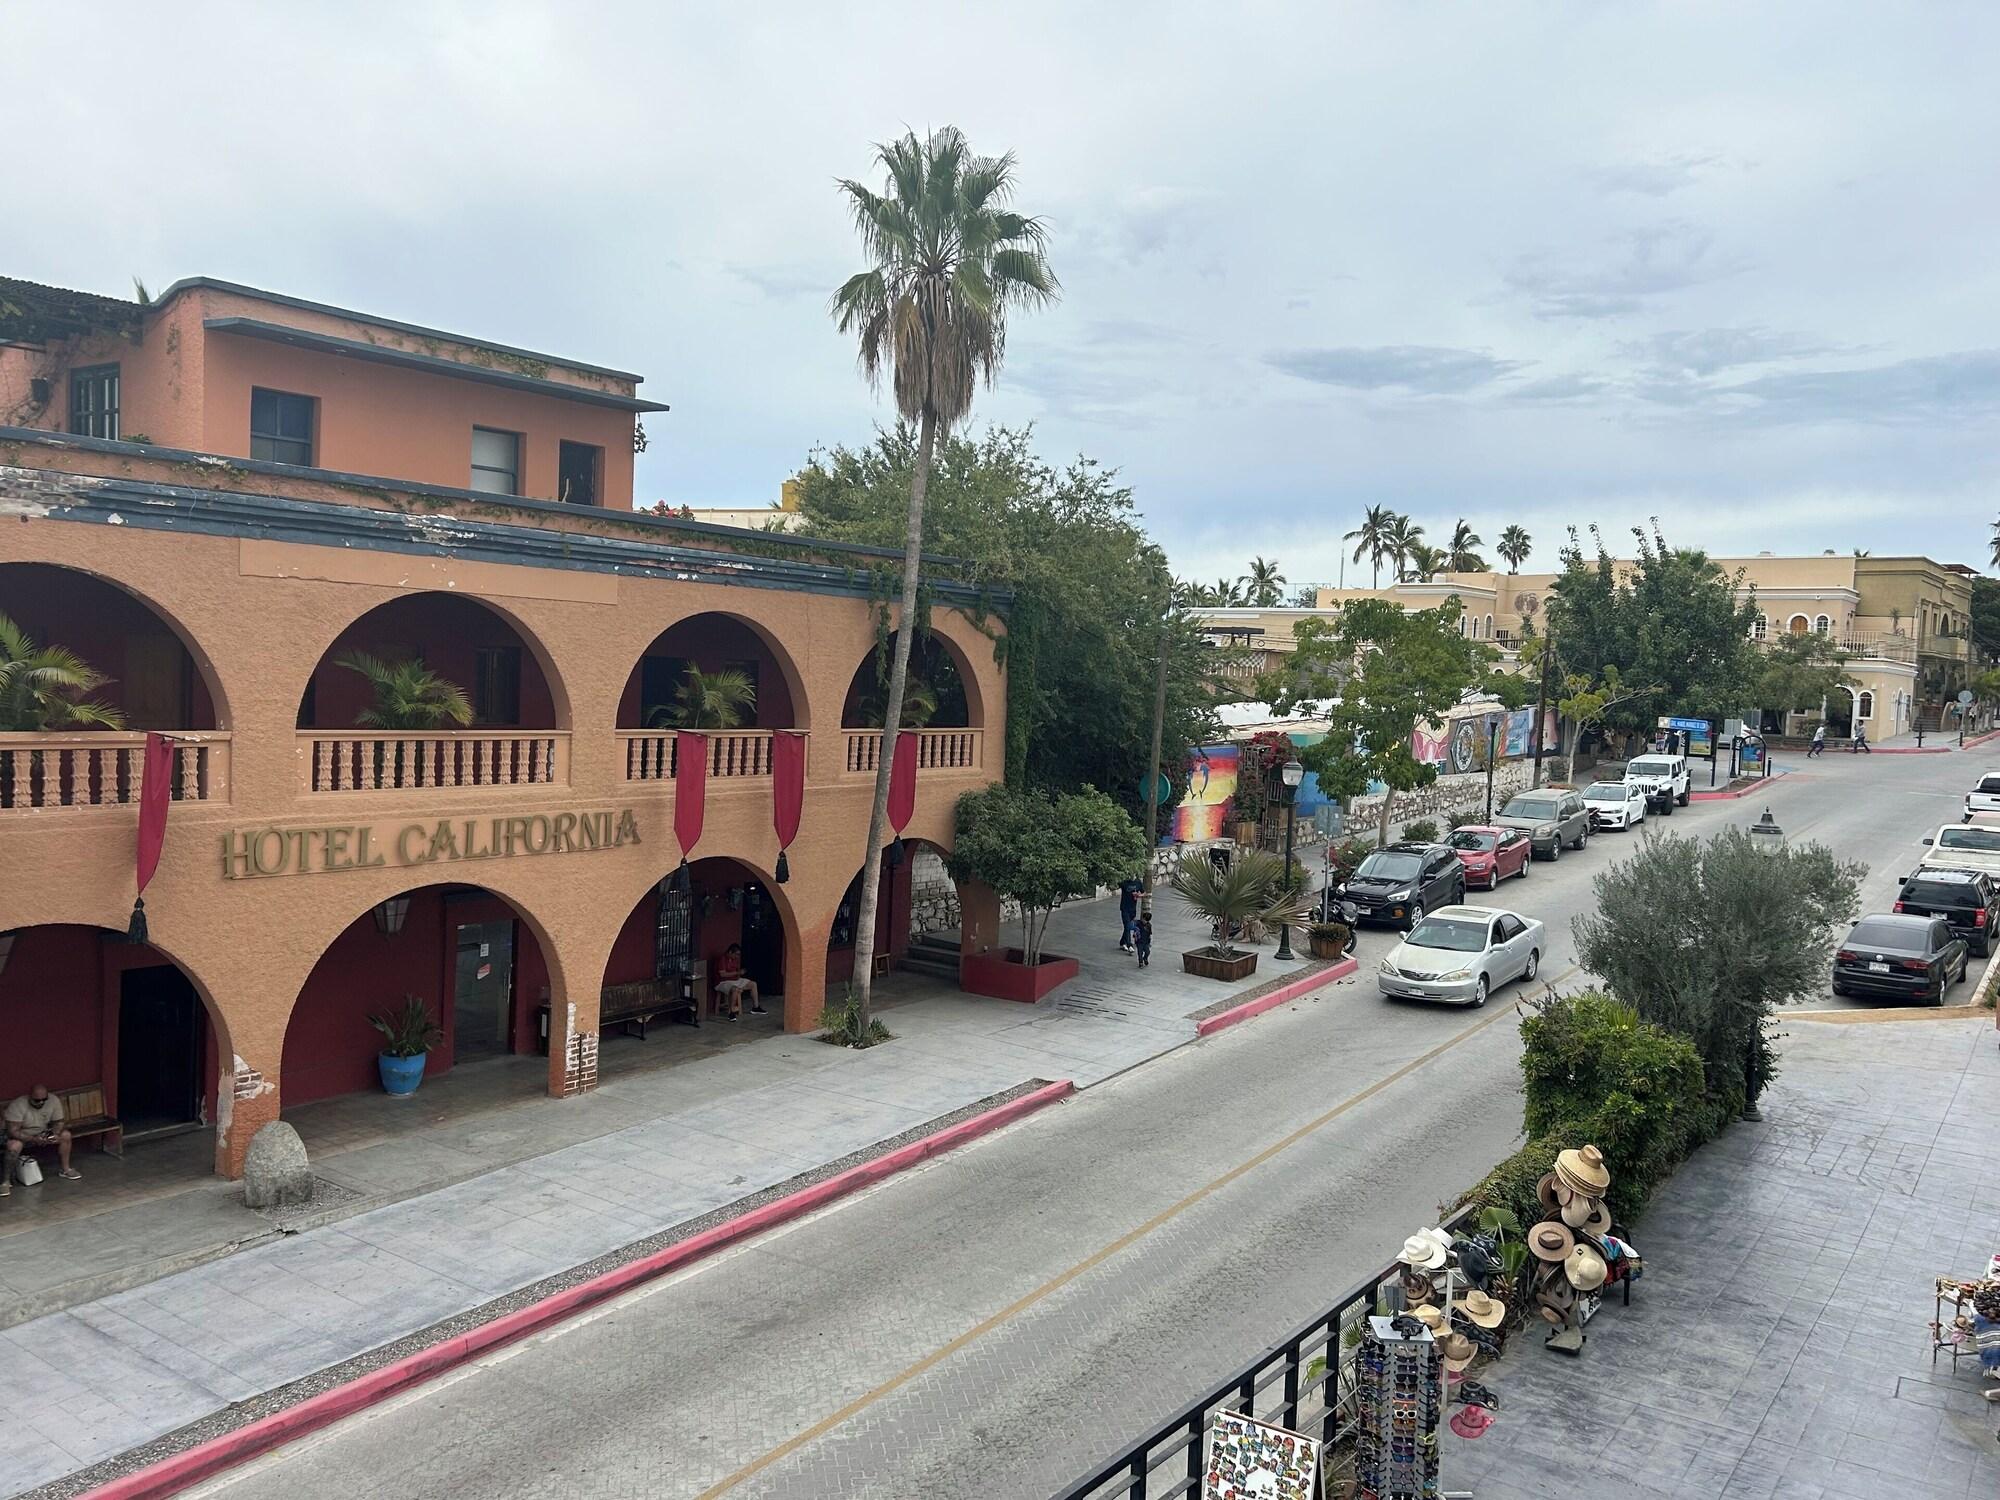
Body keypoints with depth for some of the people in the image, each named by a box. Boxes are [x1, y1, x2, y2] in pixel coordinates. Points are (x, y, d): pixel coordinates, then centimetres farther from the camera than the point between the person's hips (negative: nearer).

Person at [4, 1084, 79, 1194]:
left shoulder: (54, 1101, -17)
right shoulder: (17, 1106, -29)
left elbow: (58, 1123, -6)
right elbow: (13, 1131, -30)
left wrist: (55, 1135, -28)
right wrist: (33, 1139, -41)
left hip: (43, 1134, 4)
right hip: (23, 1136, -4)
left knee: (65, 1134, -15)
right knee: (14, 1146, -35)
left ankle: (66, 1169, -1)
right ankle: (6, 1180, -19)